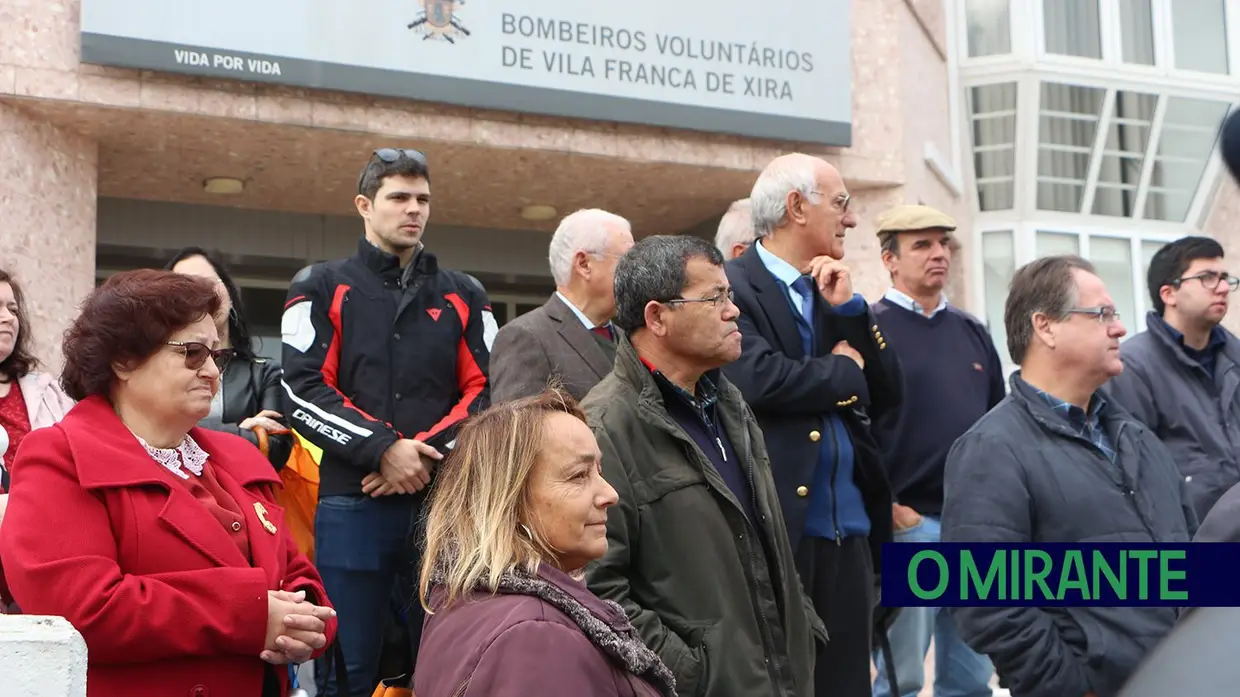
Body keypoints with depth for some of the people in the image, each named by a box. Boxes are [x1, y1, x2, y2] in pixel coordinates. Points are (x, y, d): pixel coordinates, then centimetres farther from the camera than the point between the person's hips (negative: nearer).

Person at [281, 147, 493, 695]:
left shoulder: (463, 297, 16)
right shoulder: (322, 289, 8)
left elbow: (485, 391, 8)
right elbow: (304, 391, -3)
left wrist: (430, 453, -9)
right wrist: (383, 449, -15)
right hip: (353, 503, -2)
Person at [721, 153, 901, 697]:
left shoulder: (837, 293, 17)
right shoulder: (733, 285, -6)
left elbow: (885, 398, 13)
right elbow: (758, 379, -23)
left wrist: (849, 309, 1)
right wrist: (842, 369, -4)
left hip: (848, 529, 7)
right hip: (775, 524, -7)